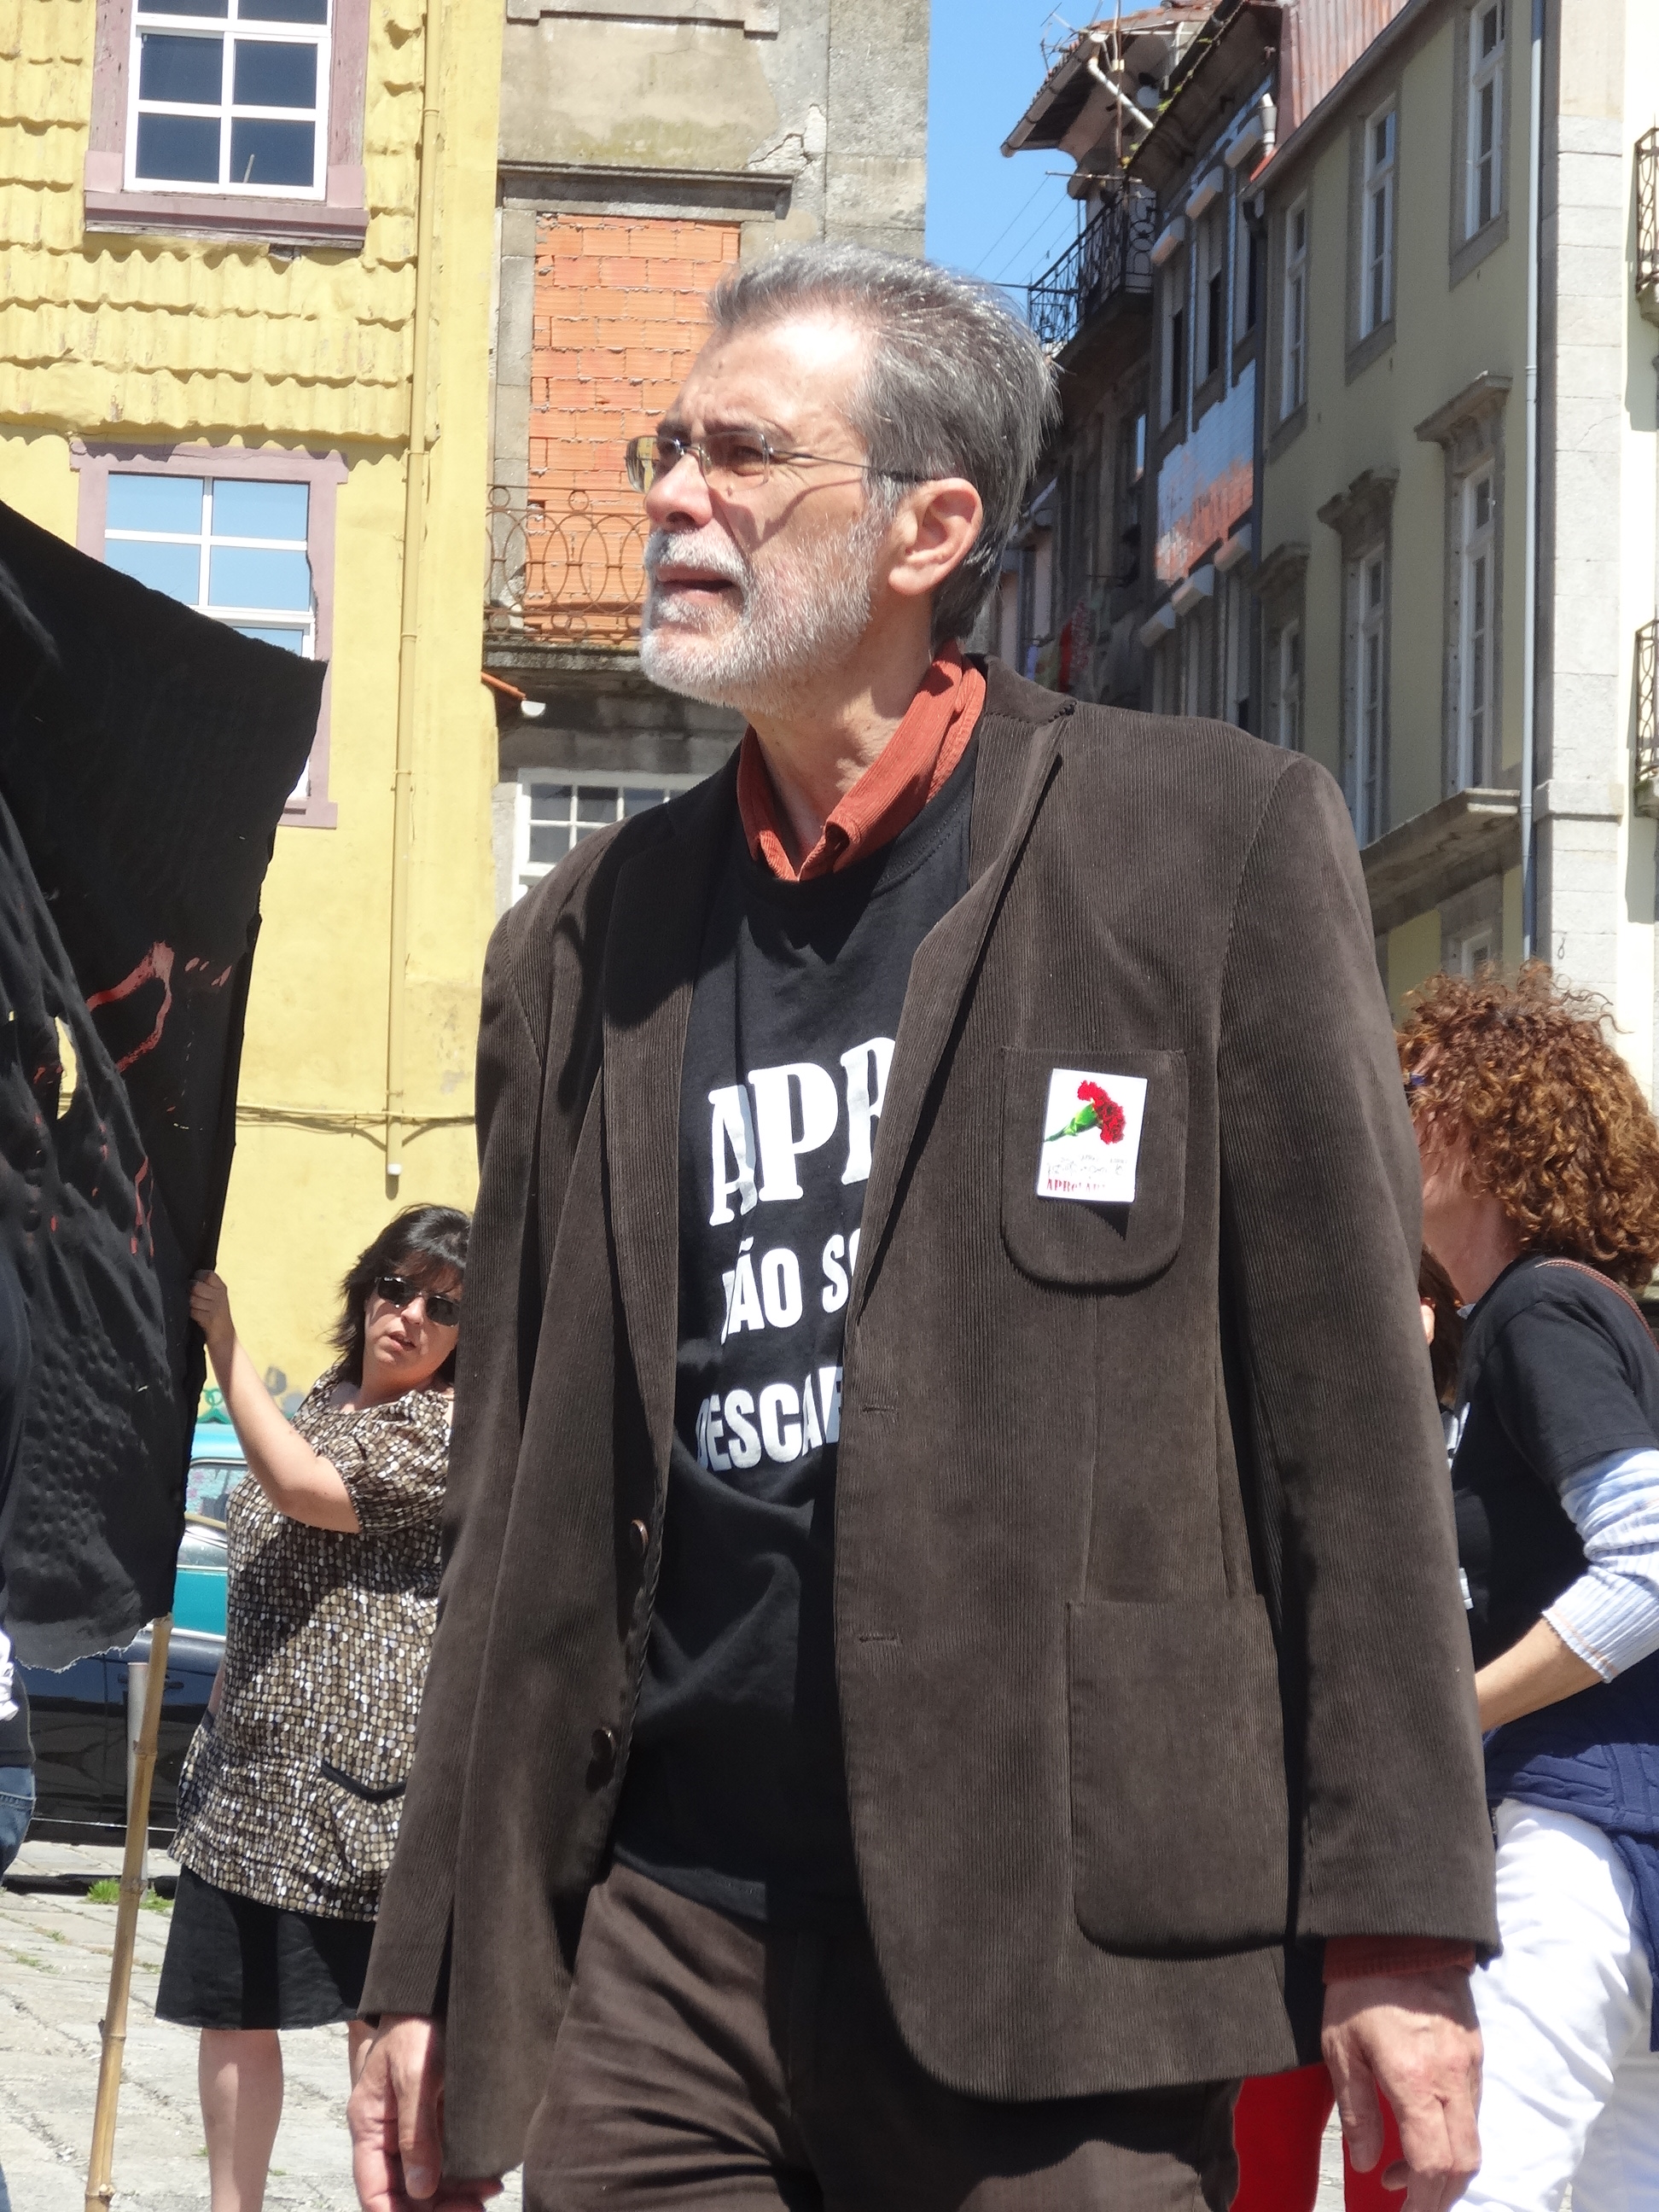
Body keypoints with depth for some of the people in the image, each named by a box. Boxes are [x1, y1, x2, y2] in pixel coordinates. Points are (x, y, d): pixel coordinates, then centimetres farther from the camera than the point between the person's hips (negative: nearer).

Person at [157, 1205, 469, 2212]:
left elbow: (299, 1487, -22)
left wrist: (223, 1336, -17)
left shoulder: (450, 1433, -10)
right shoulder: (323, 1403, 16)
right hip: (253, 1764, 8)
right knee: (233, 2013, 11)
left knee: (378, 2018, -3)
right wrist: (219, 1723, 23)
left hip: (359, 1770, -8)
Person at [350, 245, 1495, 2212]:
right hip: (654, 1955, 4)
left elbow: (1346, 1403, -3)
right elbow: (521, 1507, 16)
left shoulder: (1215, 843, 1)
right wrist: (434, 1968, 12)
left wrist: (1396, 1930, -8)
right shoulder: (583, 949, 14)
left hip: (1059, 1966, -4)